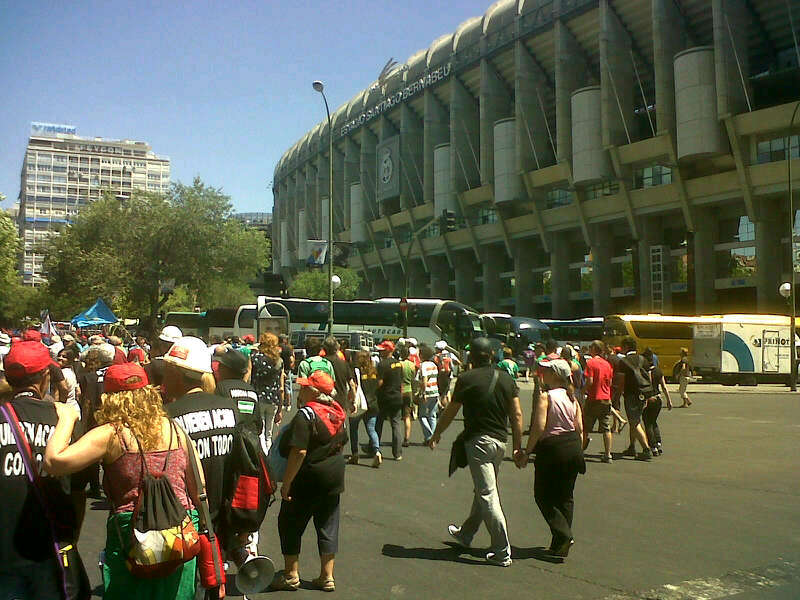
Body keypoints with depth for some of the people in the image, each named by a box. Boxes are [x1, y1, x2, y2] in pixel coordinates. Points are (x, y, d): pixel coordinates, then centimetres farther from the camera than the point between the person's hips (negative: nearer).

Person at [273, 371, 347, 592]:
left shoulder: (305, 415, -20)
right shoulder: (336, 413, 4)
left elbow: (299, 452, -24)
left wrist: (286, 483, -20)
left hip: (309, 477, -7)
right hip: (335, 475, 7)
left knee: (290, 524, 10)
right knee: (328, 526, 13)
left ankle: (291, 575, 16)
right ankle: (327, 577, 17)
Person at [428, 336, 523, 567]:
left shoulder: (466, 379, -8)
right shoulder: (506, 378, 5)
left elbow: (450, 412, 0)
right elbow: (517, 415, 4)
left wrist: (436, 435, 15)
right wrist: (518, 446, 11)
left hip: (478, 441, -6)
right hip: (500, 441, 7)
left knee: (488, 496, -5)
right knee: (483, 491, 20)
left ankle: (502, 552, -6)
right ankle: (465, 533, 38)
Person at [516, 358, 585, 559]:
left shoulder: (545, 397, -13)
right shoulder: (572, 398, 7)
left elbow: (538, 427, -19)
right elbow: (580, 429, 8)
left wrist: (526, 452, -12)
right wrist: (577, 452, 19)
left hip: (552, 448, -7)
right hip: (573, 447, 7)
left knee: (543, 495, 7)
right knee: (565, 496, 14)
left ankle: (563, 534, -6)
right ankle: (561, 543, 17)